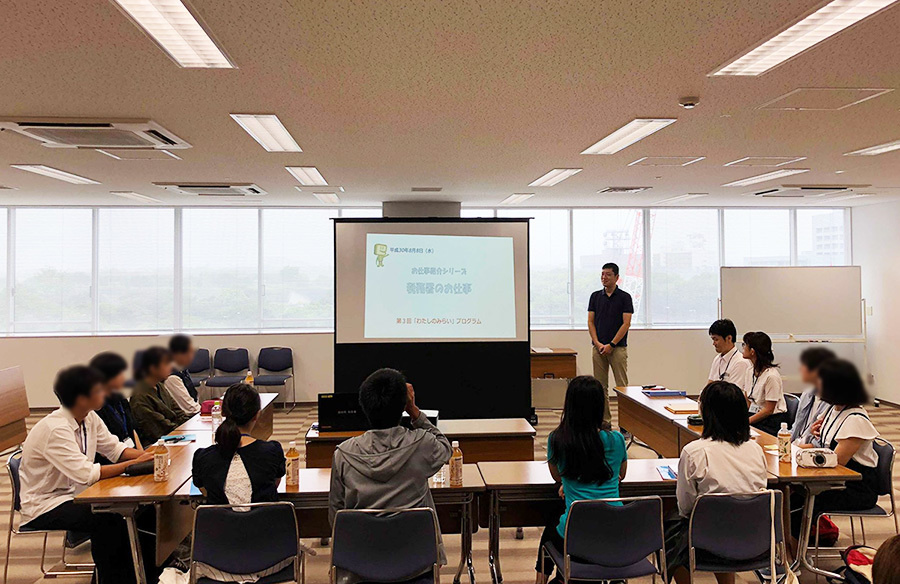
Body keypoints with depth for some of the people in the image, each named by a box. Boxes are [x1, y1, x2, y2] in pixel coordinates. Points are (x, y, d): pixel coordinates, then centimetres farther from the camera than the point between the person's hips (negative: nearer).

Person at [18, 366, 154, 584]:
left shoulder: (90, 418, -2)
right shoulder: (55, 429, -28)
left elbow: (114, 448, 3)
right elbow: (86, 474, -34)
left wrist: (145, 455, -15)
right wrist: (134, 464, -33)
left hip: (74, 492, 8)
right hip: (44, 505, -8)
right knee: (106, 521, -26)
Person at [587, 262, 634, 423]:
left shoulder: (624, 297, -2)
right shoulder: (595, 296, 9)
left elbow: (626, 323, -7)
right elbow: (590, 321, 6)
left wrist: (611, 344, -13)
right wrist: (597, 343, -7)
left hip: (618, 347, -3)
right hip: (598, 347, 4)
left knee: (622, 385, -3)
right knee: (600, 386, 6)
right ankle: (604, 419, 14)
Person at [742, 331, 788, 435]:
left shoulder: (771, 376, -17)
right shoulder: (751, 371, 7)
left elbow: (768, 410, -14)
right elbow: (747, 402, 9)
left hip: (772, 422, -7)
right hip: (755, 415, 7)